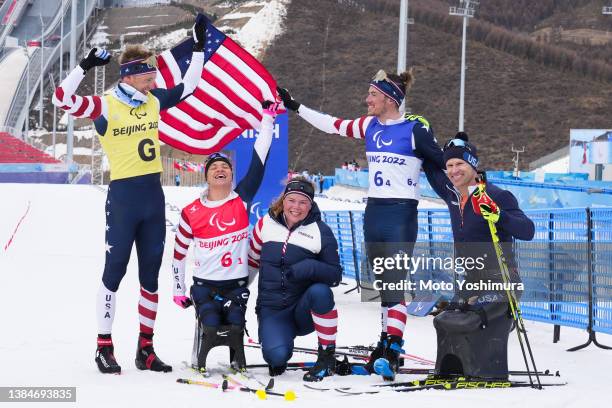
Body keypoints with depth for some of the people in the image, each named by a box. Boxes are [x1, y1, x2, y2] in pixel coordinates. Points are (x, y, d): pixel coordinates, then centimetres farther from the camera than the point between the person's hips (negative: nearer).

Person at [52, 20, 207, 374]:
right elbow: (63, 99, -21)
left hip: (154, 195, 6)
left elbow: (188, 86, 20)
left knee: (151, 274, 9)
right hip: (123, 196, -6)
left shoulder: (154, 101, 7)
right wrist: (86, 67, -31)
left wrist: (199, 49, 16)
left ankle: (146, 349, 15)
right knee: (115, 270, -1)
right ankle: (105, 347, 6)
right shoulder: (106, 106, -10)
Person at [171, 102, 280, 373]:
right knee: (211, 326, -23)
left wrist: (268, 118, -4)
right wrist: (178, 290, 11)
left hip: (237, 284, 1)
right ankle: (202, 363, 2)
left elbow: (258, 159, -2)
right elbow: (179, 251, 12)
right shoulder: (191, 213, 1)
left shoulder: (242, 200, 1)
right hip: (204, 285, -1)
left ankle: (239, 361, 5)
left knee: (236, 325, -21)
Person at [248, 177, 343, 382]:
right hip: (272, 311, 0)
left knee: (320, 291, -36)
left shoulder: (320, 231, -4)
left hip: (304, 311, 0)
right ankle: (280, 357, 11)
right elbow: (251, 261, 15)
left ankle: (327, 357, -17)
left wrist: (310, 268, -25)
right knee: (275, 356, -30)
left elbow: (335, 276, -6)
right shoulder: (266, 224, 1)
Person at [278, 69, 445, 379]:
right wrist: (295, 107, 23)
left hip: (401, 214, -6)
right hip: (373, 212, 6)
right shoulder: (370, 126, 9)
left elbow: (441, 163, -5)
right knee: (384, 284, 10)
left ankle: (392, 352, -16)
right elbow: (333, 125, 19)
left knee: (394, 284, -12)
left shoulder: (415, 128, -9)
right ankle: (387, 343, 16)